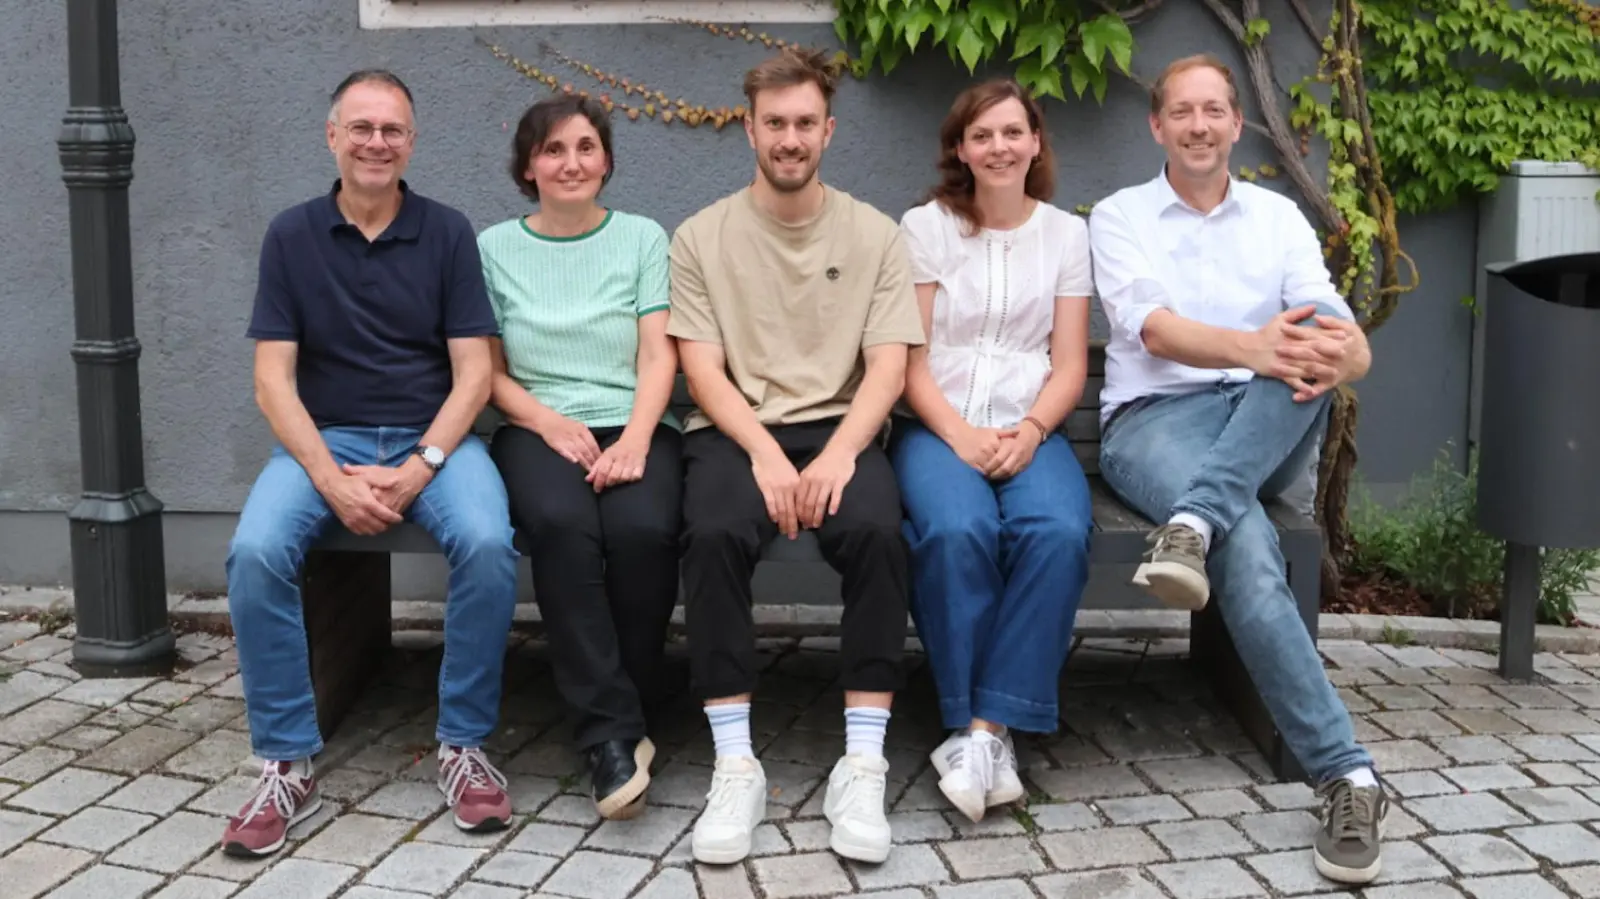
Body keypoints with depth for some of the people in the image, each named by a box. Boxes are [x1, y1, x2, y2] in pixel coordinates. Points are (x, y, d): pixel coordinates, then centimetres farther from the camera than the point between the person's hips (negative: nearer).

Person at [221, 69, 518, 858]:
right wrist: (333, 480, -17)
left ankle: (464, 747, -12)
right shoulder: (290, 236, 3)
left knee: (488, 545, -31)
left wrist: (420, 469, -18)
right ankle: (286, 764, -12)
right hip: (323, 438, 1)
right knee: (255, 553, -28)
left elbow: (472, 371, -3)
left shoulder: (447, 232, 2)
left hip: (434, 437, 0)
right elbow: (273, 381, -2)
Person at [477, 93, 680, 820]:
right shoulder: (495, 247, 13)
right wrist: (550, 421, -11)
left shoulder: (643, 238, 12)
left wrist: (636, 439, -15)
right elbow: (489, 371, 8)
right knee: (562, 524, -35)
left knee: (642, 530, -33)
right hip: (538, 428, 0)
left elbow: (658, 357, 3)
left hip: (633, 427, 0)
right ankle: (613, 732, -28)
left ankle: (615, 719, -14)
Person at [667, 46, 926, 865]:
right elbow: (703, 372, -2)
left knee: (877, 531, -32)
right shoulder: (700, 237, 6)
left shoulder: (873, 233, 8)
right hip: (735, 431, 0)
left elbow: (888, 367, -1)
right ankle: (735, 766, -25)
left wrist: (839, 452, -19)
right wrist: (765, 453, -19)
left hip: (839, 430, 1)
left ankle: (861, 764, -25)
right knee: (713, 534, -33)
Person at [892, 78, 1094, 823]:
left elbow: (1069, 365, 8)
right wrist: (959, 435, -15)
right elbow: (910, 358, 1)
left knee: (1058, 532, -32)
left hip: (1029, 430, 2)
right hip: (937, 427, -1)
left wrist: (1029, 432, -11)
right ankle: (982, 731, -22)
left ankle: (984, 729, -26)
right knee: (957, 530, -35)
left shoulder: (1066, 233, 12)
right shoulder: (925, 226, 6)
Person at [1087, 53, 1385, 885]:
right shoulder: (1120, 217, 8)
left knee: (1310, 336, -30)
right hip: (1153, 420, -3)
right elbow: (1157, 331, -11)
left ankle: (1193, 524, -41)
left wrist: (1336, 357, -27)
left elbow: (1352, 341, 1)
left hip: (1266, 431, 3)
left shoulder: (1278, 217, 15)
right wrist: (1253, 349, -33)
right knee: (1247, 544, -34)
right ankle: (1346, 776, -31)